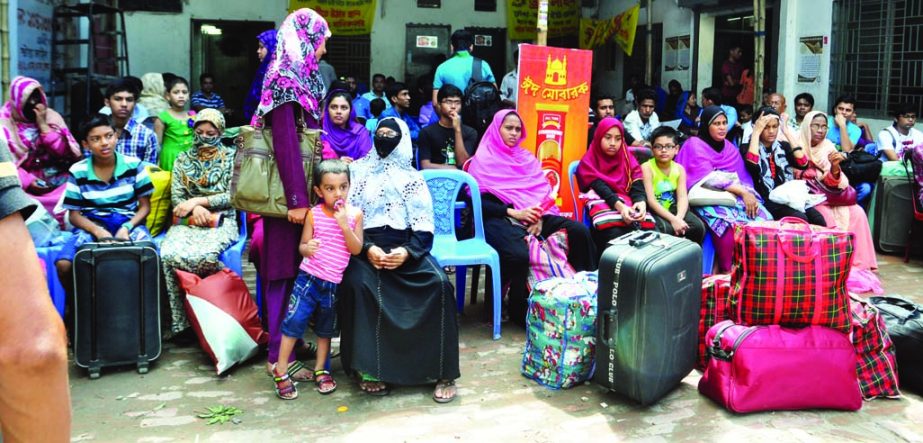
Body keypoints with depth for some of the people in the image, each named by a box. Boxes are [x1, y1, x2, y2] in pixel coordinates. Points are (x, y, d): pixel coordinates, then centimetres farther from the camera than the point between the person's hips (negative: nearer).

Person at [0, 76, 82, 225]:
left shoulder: (51, 116, 8)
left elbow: (64, 152, -3)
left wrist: (42, 124, -9)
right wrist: (27, 181, -19)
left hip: (58, 182, 2)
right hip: (28, 187, -2)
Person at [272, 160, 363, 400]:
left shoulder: (355, 214, -3)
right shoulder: (314, 214, -4)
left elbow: (357, 249, -7)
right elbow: (302, 245, 2)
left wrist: (344, 225, -20)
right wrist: (307, 248, -21)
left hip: (333, 283, 2)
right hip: (308, 277, -1)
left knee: (325, 328, 16)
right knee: (294, 321, -6)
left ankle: (320, 369, 33)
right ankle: (280, 370, 9)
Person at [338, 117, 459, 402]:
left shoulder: (412, 178, 12)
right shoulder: (358, 171, 12)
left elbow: (424, 227, 4)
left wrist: (406, 251, -16)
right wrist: (367, 248, -14)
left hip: (406, 248, 1)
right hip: (365, 247, 0)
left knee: (439, 284, -26)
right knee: (358, 284, -34)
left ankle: (443, 371, -17)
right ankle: (369, 367, -23)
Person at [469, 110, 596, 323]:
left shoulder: (526, 158, 23)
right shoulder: (484, 159, 6)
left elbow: (543, 191, 13)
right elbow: (479, 201, -5)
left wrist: (539, 216, -8)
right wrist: (514, 213, -15)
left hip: (534, 216, 5)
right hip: (500, 218, -5)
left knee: (580, 232, -18)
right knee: (519, 254, -37)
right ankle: (519, 309, -15)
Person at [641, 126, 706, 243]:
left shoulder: (679, 169, 2)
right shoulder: (646, 168, -13)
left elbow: (683, 197, -9)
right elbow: (651, 200, -20)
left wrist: (679, 217, -29)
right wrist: (673, 219, -28)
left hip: (672, 208, 5)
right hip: (653, 211, -5)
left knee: (698, 227, -15)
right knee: (666, 229, -33)